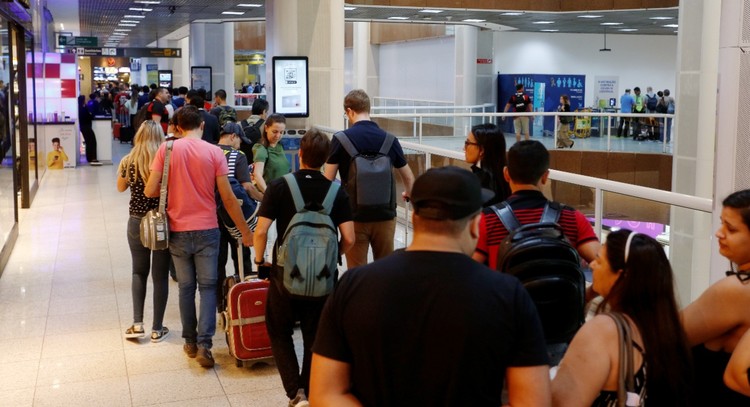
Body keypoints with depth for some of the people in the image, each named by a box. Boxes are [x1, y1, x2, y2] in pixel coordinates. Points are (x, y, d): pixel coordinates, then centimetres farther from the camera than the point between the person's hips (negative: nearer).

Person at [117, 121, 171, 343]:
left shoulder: (128, 161, -4)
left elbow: (120, 188, 12)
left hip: (137, 223, 2)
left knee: (139, 272, 18)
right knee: (160, 275, 8)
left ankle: (137, 324, 12)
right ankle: (157, 329, 13)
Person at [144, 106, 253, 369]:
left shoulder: (166, 149, -3)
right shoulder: (214, 152, -6)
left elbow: (150, 191, -6)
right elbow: (227, 197, -6)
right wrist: (245, 231, 2)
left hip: (178, 230, 2)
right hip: (206, 230, -1)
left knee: (186, 286, 14)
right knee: (207, 286, 5)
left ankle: (190, 342, 23)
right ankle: (204, 344, -6)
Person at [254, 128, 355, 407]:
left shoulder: (279, 186, -9)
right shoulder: (337, 192, -4)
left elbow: (261, 231, -12)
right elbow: (348, 239, -7)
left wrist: (259, 260, 5)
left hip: (286, 274, -1)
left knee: (279, 331, 16)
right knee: (315, 337, 17)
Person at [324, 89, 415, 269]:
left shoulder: (341, 139, -7)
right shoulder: (389, 139, 1)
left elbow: (328, 180, -4)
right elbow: (409, 178, 12)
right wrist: (408, 194, 34)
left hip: (355, 216, -2)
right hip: (385, 215, 2)